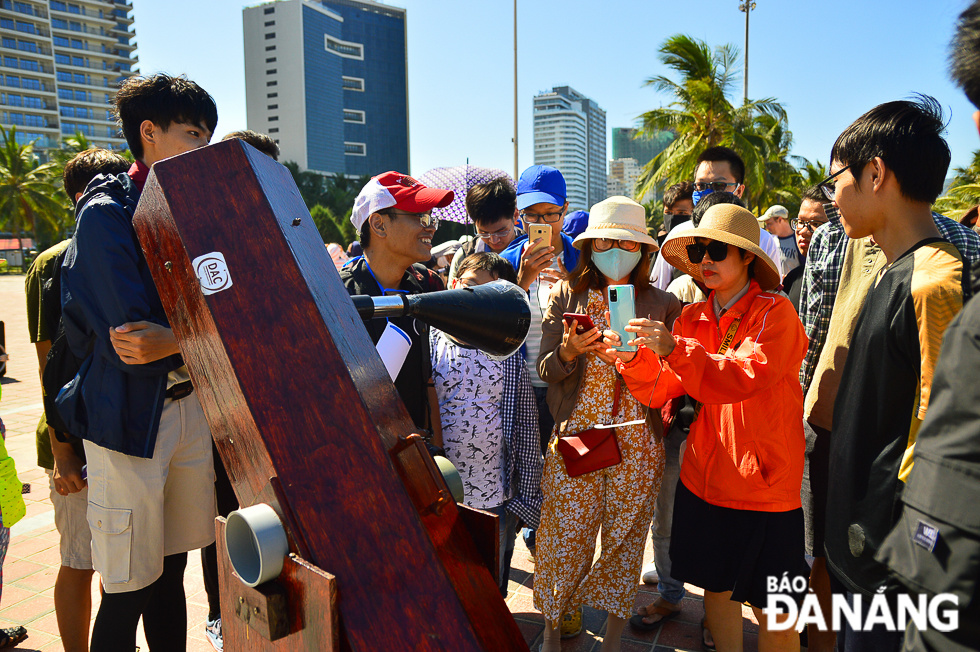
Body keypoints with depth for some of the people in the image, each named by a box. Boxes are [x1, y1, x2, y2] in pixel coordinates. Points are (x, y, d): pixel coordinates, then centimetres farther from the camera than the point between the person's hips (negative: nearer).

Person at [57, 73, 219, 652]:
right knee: (128, 590, 3)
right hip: (130, 416, -6)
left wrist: (171, 341, -14)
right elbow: (128, 343, -18)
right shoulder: (106, 215, -9)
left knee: (171, 572, 16)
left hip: (189, 403, 6)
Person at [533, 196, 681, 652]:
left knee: (625, 536, 10)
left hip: (637, 443, 1)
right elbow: (545, 370, 2)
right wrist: (568, 351, -18)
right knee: (565, 534, 4)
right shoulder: (567, 297, 3)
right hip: (575, 438, 0)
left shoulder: (661, 305, 3)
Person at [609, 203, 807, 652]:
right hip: (705, 477, 5)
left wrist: (675, 349, -36)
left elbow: (747, 376, -26)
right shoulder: (692, 319, 6)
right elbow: (660, 391, -2)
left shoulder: (774, 312, -9)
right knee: (716, 587, 17)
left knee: (771, 609, 7)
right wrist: (633, 359, -22)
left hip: (765, 479, -4)